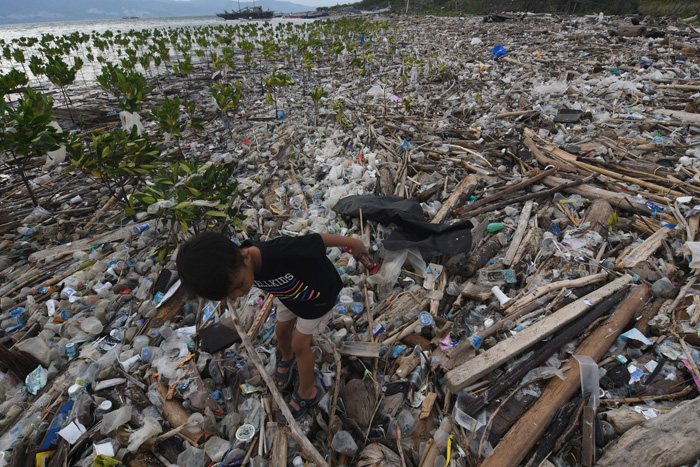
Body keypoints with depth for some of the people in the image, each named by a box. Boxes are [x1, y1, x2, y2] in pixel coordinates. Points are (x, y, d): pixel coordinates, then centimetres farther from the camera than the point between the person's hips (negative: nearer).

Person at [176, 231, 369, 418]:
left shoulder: (283, 252, -48)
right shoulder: (237, 266, -25)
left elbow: (320, 238, -33)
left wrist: (353, 243, -17)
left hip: (320, 291, -5)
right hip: (291, 291, 5)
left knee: (300, 344, 4)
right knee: (282, 332, 20)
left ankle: (306, 392, 31)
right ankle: (286, 358, 56)